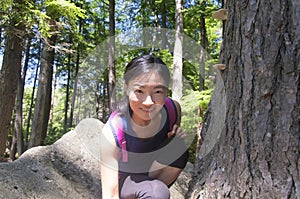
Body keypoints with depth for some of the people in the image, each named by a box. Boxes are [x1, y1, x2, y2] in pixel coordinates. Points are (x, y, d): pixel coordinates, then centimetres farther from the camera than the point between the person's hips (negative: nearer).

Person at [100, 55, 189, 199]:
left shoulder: (173, 109, -19)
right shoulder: (112, 132, -31)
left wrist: (177, 139, -20)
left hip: (153, 174, 5)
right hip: (124, 180, -5)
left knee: (179, 149, -24)